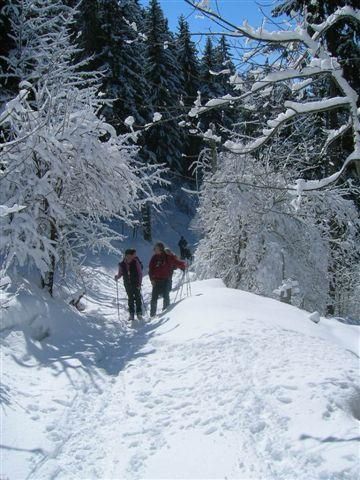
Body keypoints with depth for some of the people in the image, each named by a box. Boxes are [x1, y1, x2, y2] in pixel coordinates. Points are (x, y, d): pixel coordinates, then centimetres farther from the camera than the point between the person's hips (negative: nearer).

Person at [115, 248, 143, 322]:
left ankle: (139, 313, 7)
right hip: (127, 284, 2)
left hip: (136, 283, -2)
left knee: (137, 298, -2)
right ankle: (131, 314, 13)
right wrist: (117, 277, -14)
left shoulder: (136, 262, -10)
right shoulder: (122, 264, -3)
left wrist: (139, 283, -12)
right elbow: (120, 273, 8)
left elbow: (140, 273, -6)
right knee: (130, 299, 7)